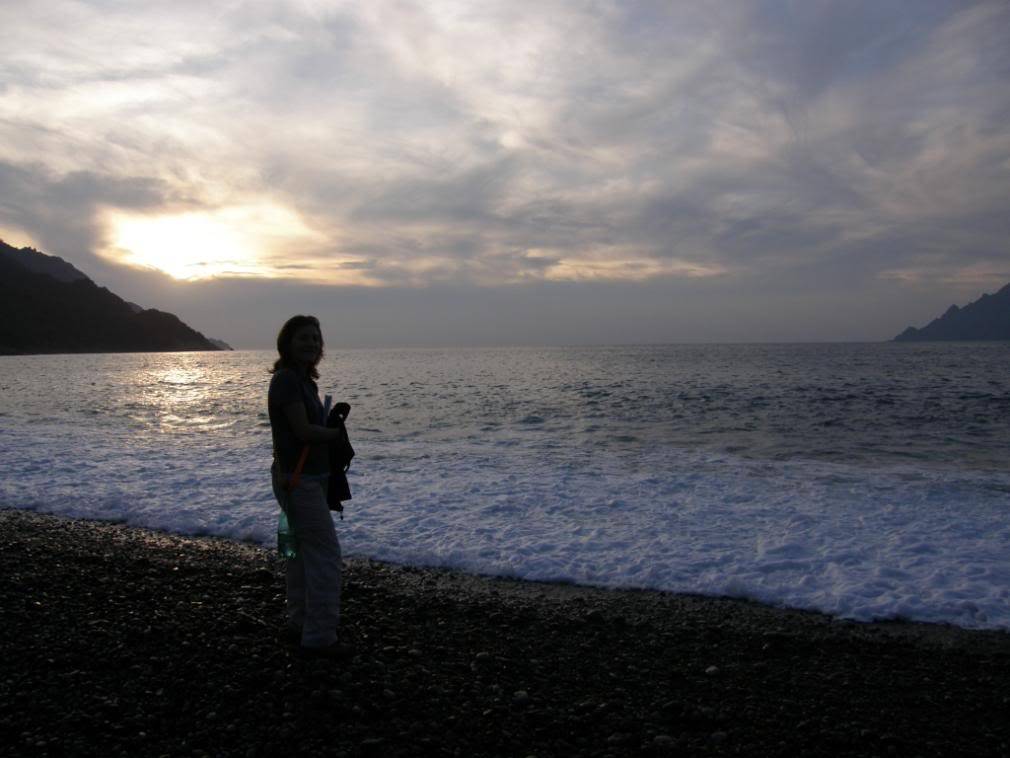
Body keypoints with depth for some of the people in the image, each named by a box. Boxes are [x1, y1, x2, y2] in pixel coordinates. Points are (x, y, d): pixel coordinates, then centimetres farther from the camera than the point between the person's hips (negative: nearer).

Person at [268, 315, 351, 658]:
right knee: (326, 552, -7)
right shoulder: (286, 379, -17)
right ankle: (320, 636, 1)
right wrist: (337, 432, -8)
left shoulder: (304, 379, 12)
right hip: (298, 478, -10)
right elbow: (303, 431, -22)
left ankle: (299, 623, 31)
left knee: (303, 551, 18)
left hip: (309, 477, 10)